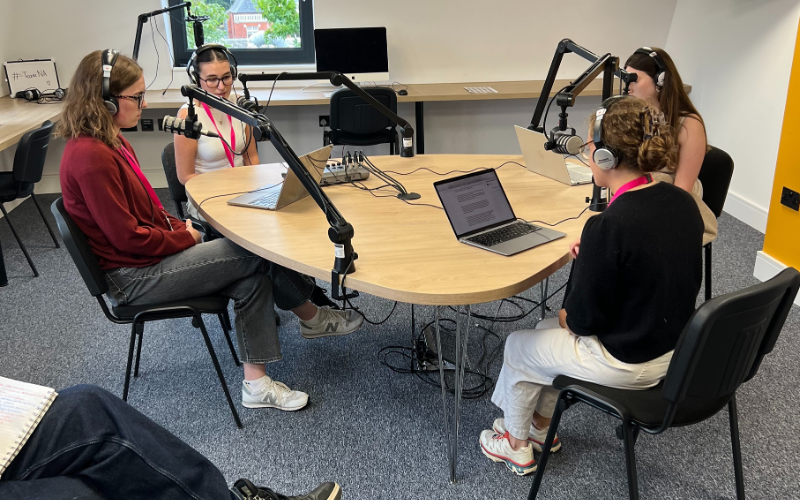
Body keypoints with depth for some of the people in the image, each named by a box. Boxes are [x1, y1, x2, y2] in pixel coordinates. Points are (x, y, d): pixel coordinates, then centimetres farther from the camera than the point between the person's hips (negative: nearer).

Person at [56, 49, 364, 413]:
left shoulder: (109, 143, 9)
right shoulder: (90, 157, -23)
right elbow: (127, 237, -23)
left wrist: (180, 227, 1)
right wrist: (184, 237, -10)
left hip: (150, 255, 10)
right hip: (132, 277, -10)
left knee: (252, 278, -4)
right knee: (257, 249, -11)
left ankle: (256, 383, 3)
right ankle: (313, 318, 12)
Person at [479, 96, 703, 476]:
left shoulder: (608, 225, -31)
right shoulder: (683, 202, -6)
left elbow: (584, 319, -21)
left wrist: (566, 317, 1)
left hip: (628, 364, -8)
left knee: (518, 347, 16)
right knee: (549, 331, 26)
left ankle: (516, 445, 38)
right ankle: (541, 427, 43)